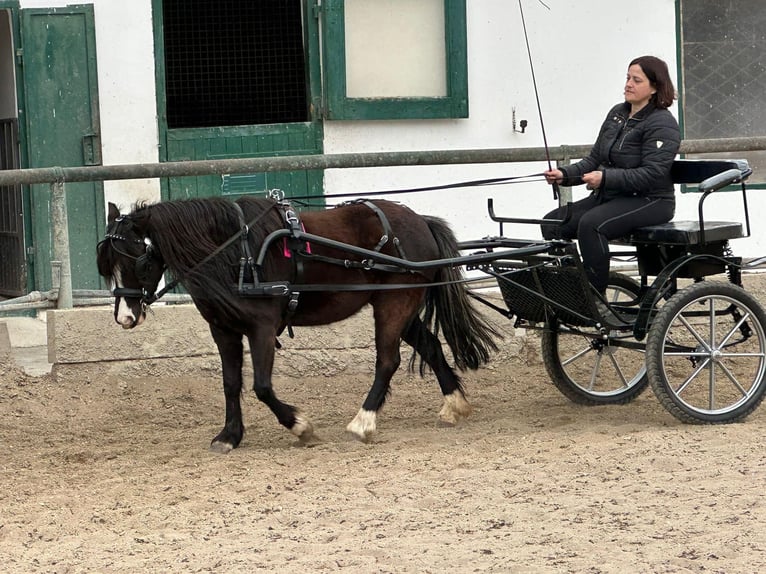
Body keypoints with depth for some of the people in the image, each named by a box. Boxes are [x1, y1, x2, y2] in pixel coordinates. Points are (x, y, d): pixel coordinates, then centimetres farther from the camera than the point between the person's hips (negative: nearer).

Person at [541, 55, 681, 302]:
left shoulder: (662, 124, -10)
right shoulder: (617, 114, 15)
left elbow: (652, 173, -21)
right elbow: (594, 159, 16)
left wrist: (605, 178, -29)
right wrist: (564, 174, -2)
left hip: (649, 201, -8)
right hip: (609, 197, 8)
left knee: (591, 224, -34)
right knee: (553, 223, -10)